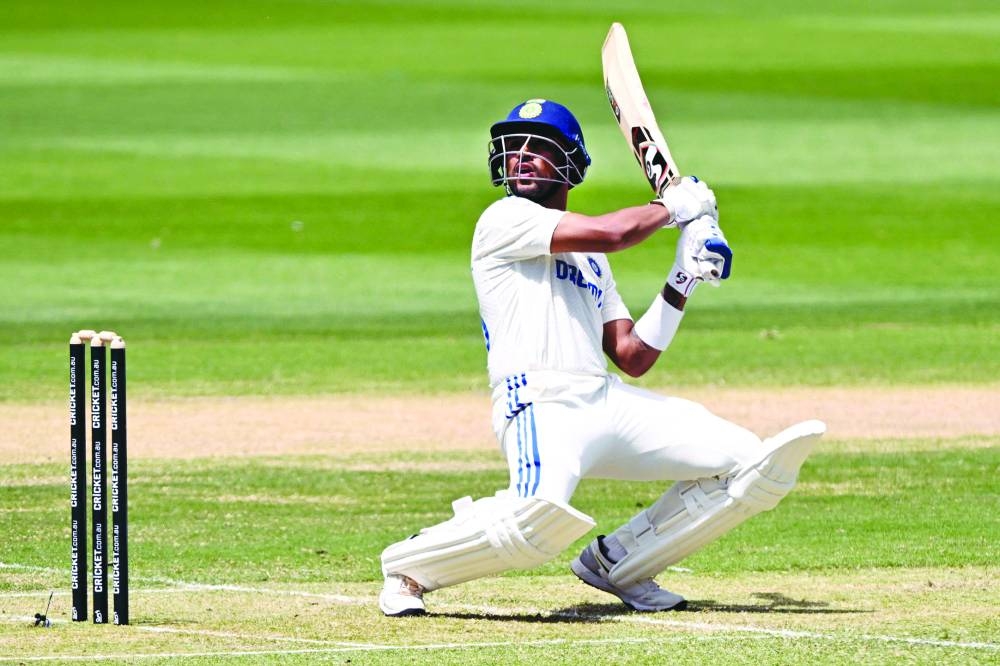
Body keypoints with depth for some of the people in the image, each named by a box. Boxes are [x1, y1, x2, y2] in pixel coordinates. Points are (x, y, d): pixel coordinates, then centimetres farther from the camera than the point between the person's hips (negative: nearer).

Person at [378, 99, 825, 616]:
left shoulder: (590, 259, 28)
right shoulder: (505, 220, 3)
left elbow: (633, 356, 20)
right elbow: (609, 233, -12)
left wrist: (682, 281, 11)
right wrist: (672, 206, 5)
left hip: (609, 401, 8)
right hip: (541, 403, -8)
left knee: (755, 465, -1)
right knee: (543, 516, -38)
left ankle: (618, 563, 11)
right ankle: (407, 565, -8)